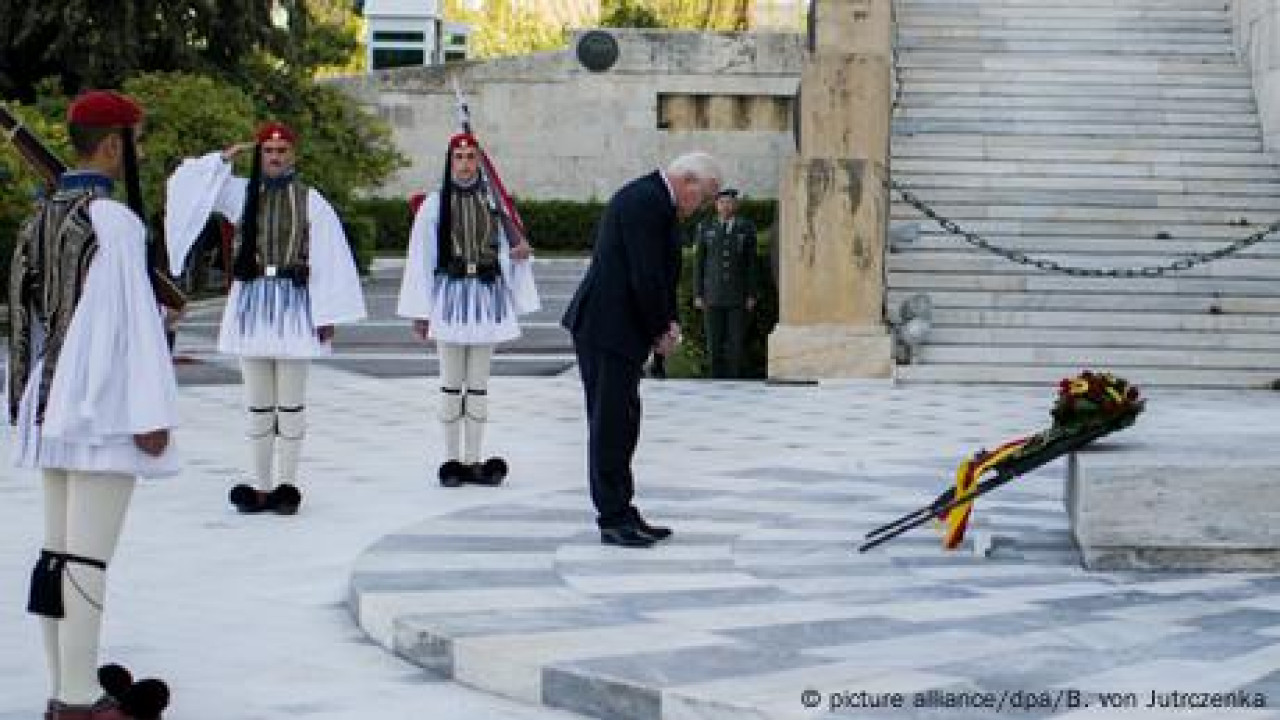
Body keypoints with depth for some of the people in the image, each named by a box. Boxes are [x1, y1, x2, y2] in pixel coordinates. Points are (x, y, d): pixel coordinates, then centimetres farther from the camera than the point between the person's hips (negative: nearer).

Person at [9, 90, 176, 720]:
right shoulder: (113, 220, -15)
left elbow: (26, 314, 13)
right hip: (106, 408, -9)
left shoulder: (42, 217, 10)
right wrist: (153, 414, -15)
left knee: (58, 549, 11)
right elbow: (131, 321, -17)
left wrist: (33, 401, 19)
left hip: (53, 404, 9)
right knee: (88, 555, -6)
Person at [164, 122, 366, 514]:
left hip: (293, 304, -2)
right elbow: (185, 180, 2)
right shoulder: (242, 193, 6)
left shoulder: (310, 200, -1)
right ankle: (262, 486, 13)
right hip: (250, 301, 3)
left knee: (291, 402, 3)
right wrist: (224, 158, -5)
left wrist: (327, 315, -8)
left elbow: (329, 259, -4)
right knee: (258, 402, 8)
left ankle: (286, 484, 9)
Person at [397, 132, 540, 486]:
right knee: (451, 384, 4)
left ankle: (473, 461, 12)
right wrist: (420, 313, -1)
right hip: (450, 294, -2)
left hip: (487, 295, 2)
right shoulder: (434, 205, -2)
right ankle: (451, 460, 11)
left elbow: (511, 252, 11)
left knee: (479, 384, 6)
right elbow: (420, 260, 0)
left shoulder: (495, 202, 3)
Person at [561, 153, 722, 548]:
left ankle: (621, 515, 18)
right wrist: (661, 331, -10)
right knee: (611, 424, -5)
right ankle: (614, 520, -1)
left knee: (620, 424, 13)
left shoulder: (655, 200, 15)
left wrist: (668, 323, 7)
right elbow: (645, 277, -21)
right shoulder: (645, 201, -18)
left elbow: (661, 274, 19)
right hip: (608, 328, -11)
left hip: (618, 328, 11)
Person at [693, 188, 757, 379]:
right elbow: (699, 262, 5)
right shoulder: (705, 227, 4)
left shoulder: (746, 228, 3)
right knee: (714, 343, -1)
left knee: (736, 342, -4)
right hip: (712, 295, 0)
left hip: (738, 296, 0)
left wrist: (751, 295, -1)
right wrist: (698, 294, -1)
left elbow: (751, 263, 4)